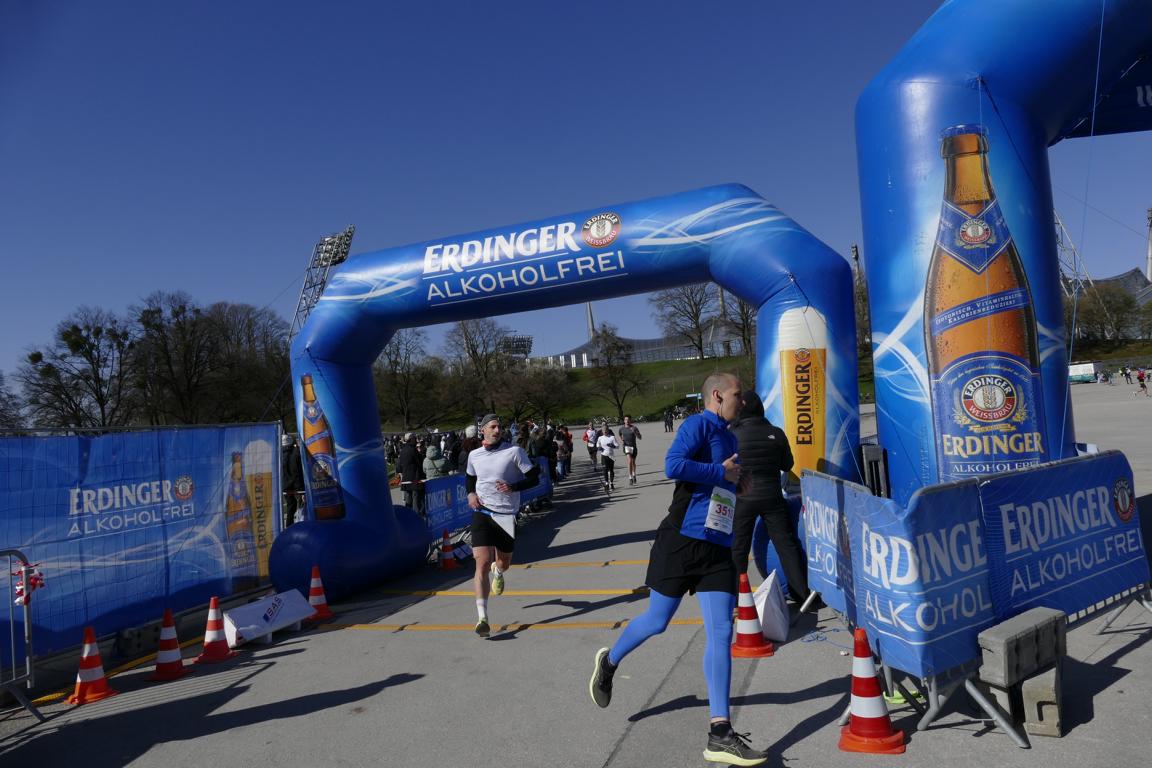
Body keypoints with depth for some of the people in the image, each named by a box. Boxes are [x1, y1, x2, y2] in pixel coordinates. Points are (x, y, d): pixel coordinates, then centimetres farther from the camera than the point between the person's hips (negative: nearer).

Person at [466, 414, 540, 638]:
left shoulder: (514, 451, -6)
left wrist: (513, 487, -20)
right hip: (482, 513, 0)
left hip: (507, 514, 0)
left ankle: (497, 572, 54)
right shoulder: (474, 455, 4)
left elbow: (534, 478, -4)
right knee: (483, 563, -14)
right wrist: (470, 494, 4)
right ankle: (482, 617, -12)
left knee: (503, 564, 14)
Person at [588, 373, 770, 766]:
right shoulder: (698, 425, -8)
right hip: (683, 540, -7)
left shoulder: (730, 438, 18)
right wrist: (722, 473, -15)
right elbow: (673, 465, -25)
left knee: (721, 634, -1)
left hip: (719, 548, 7)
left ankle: (720, 734, 3)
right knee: (656, 621, 8)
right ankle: (609, 661, 38)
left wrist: (737, 481, 11)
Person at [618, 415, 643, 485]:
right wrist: (621, 441, 2)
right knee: (629, 460, -20)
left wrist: (635, 432, -21)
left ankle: (634, 475, 40)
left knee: (633, 462, 14)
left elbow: (640, 438, -5)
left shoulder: (634, 428, -4)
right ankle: (630, 478, -20)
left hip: (633, 446, 1)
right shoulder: (621, 429, 3)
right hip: (626, 446, -1)